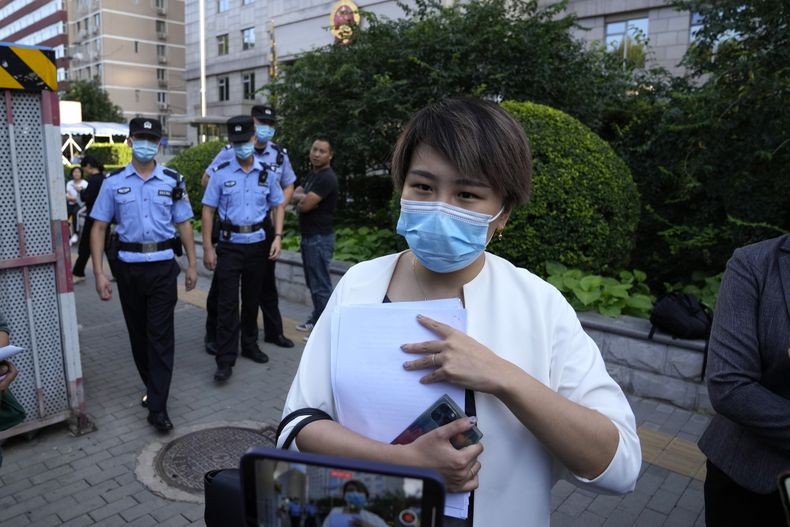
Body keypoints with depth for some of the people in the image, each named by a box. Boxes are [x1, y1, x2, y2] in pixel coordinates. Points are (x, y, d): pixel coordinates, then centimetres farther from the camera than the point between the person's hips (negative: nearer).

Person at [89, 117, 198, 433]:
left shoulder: (172, 181, 3)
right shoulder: (114, 182, 2)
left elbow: (184, 224, 7)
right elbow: (98, 228, 1)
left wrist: (192, 264, 4)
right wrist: (99, 273, -6)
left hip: (163, 266, -1)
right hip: (128, 266, 2)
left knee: (161, 335, -3)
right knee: (138, 332, 14)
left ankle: (157, 407, 1)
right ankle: (152, 385, 35)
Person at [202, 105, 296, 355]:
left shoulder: (279, 154, 2)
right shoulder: (231, 152, -10)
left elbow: (288, 186, 13)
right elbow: (206, 180, -1)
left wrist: (278, 208, -2)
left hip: (263, 225, 4)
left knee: (266, 280, 15)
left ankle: (273, 331, 28)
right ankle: (213, 335, 19)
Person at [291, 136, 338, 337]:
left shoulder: (327, 178, -16)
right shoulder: (312, 175, 15)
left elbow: (304, 205, -20)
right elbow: (294, 196, 9)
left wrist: (301, 200, 1)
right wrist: (304, 197, -12)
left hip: (320, 238, -10)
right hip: (308, 236, 10)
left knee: (320, 285, -6)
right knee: (313, 283, 17)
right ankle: (316, 319, 29)